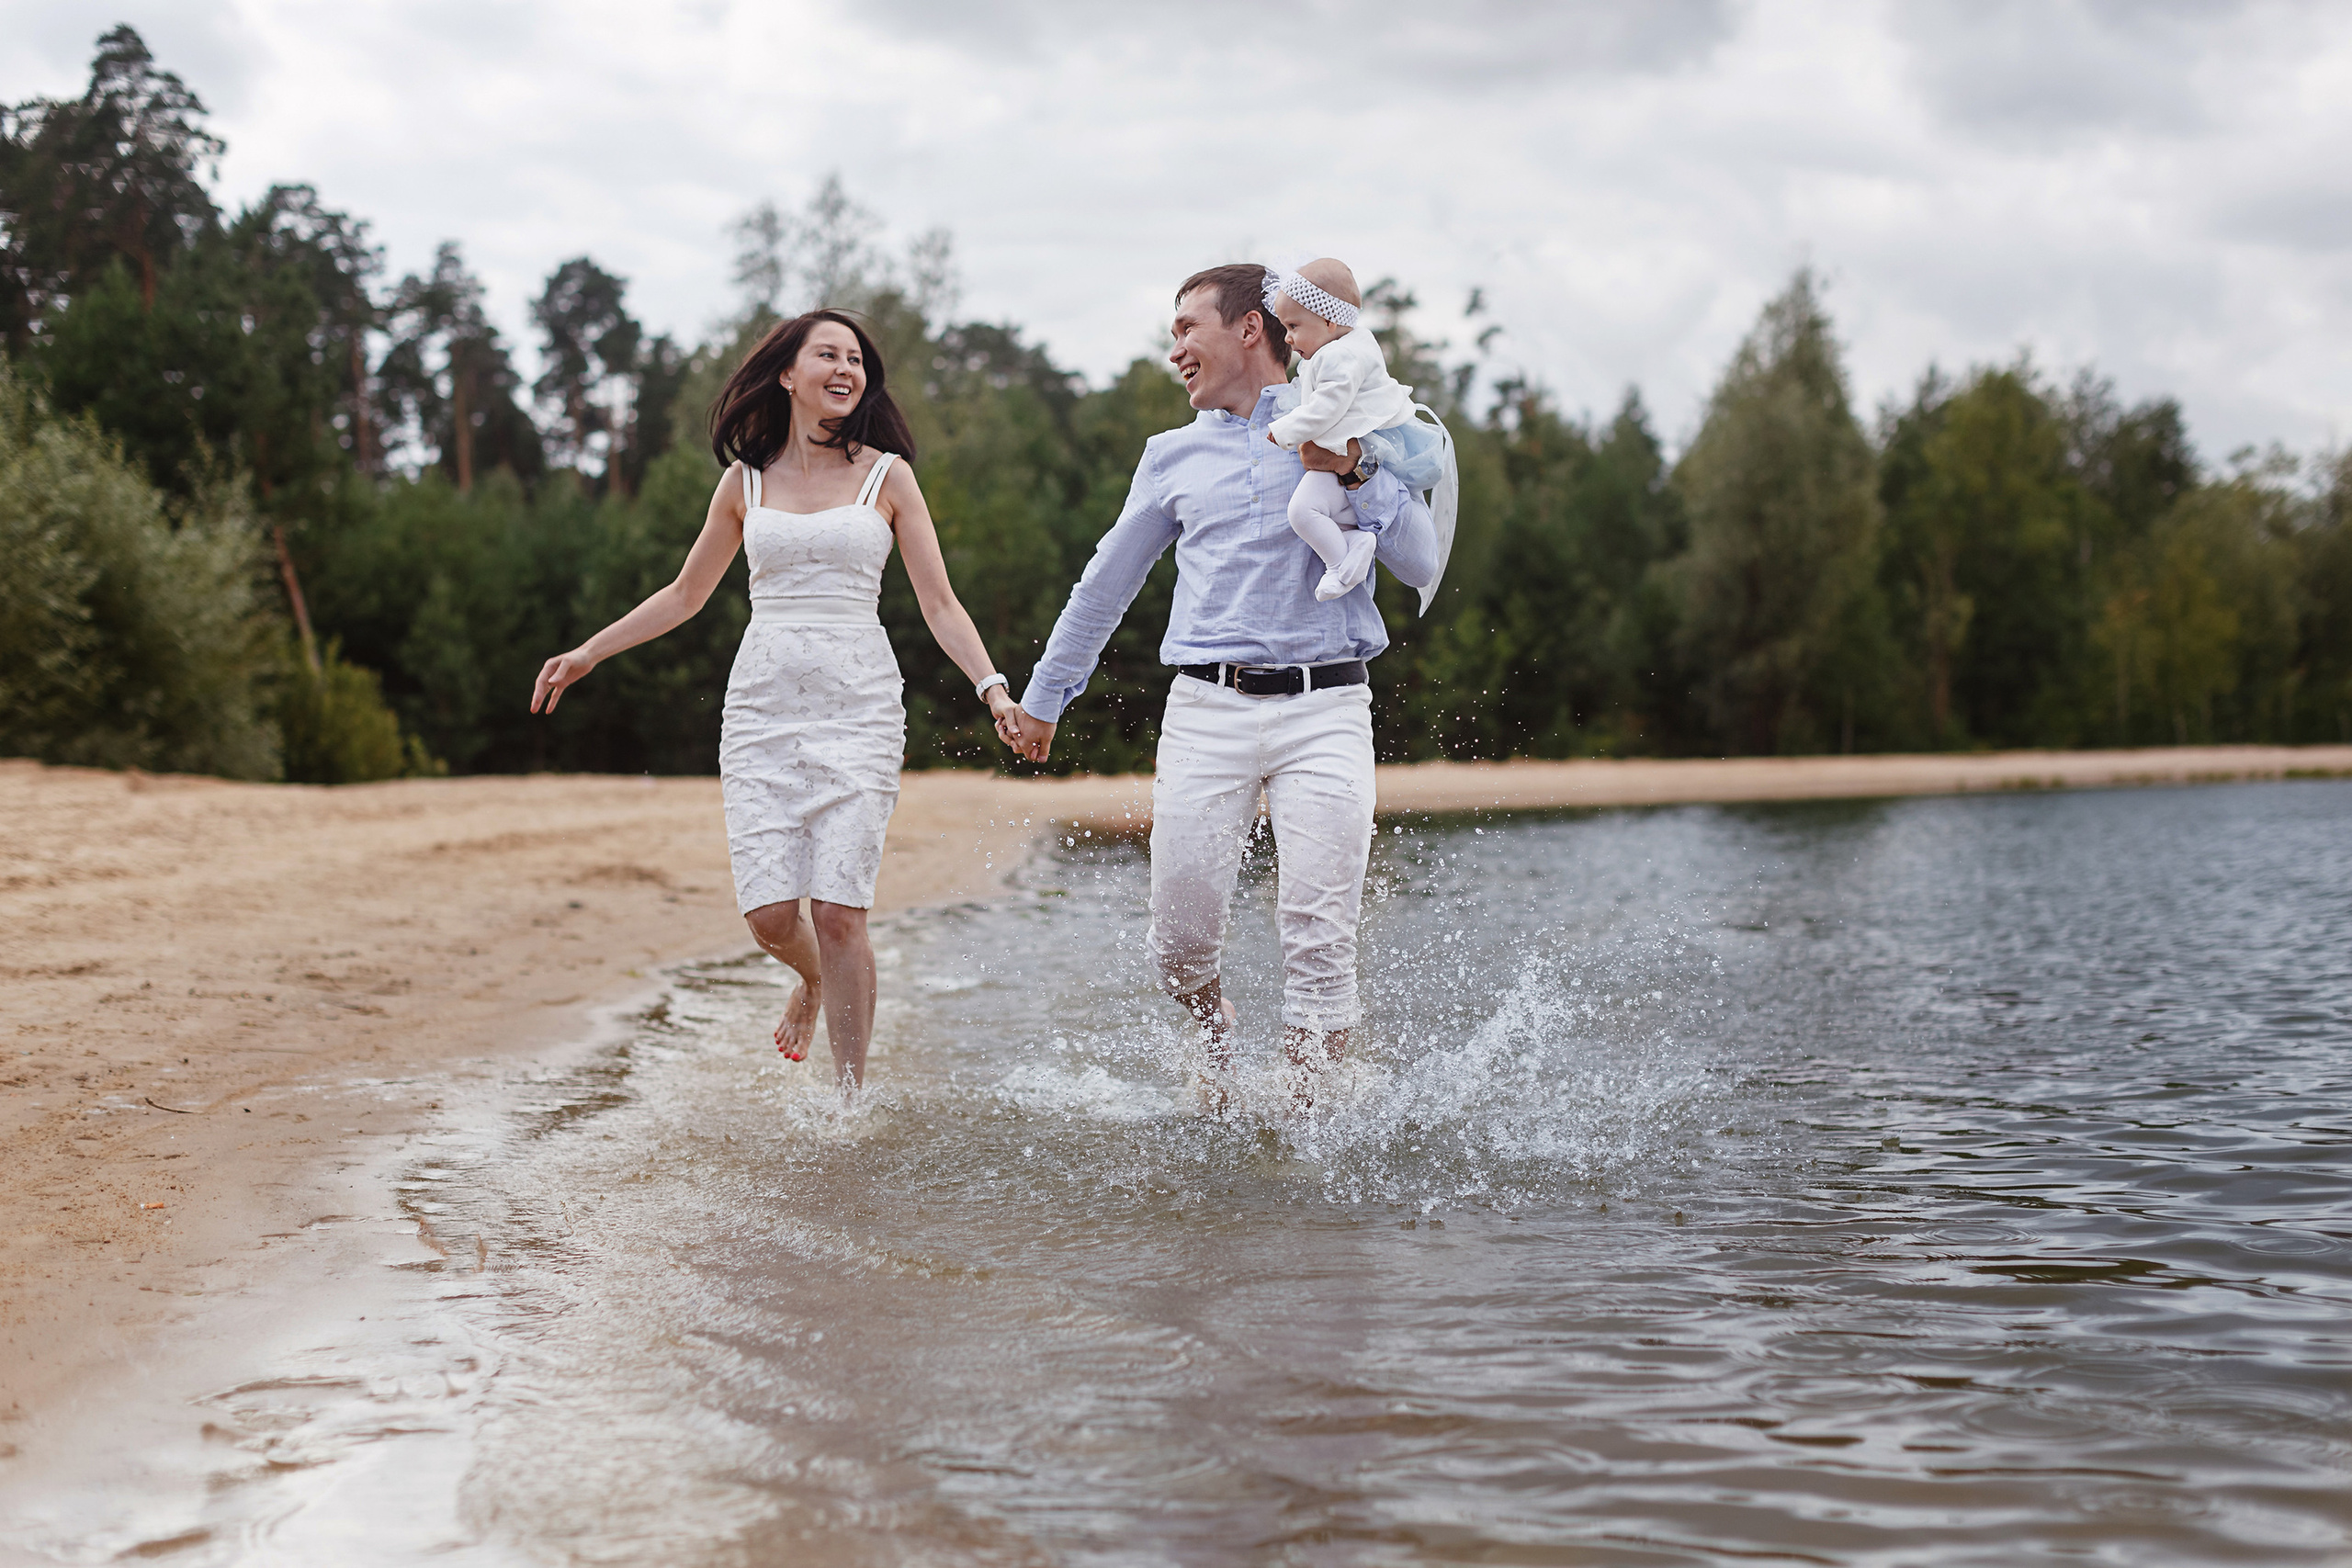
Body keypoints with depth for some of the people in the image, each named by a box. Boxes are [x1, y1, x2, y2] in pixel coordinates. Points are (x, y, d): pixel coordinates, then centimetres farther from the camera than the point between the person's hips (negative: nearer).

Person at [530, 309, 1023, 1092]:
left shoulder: (887, 476, 6)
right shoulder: (744, 482, 11)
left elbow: (939, 604, 4)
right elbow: (685, 595, 23)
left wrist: (994, 688, -9)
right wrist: (588, 653, 20)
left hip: (858, 709, -2)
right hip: (763, 707, 2)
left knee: (839, 911, -11)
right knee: (769, 914, -6)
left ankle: (851, 1094, 2)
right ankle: (813, 978, 31)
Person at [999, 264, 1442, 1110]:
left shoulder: (1347, 429, 10)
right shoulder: (1175, 454, 18)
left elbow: (1422, 566, 2)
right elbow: (1106, 584, 27)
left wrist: (1357, 475, -11)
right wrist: (1044, 697, 32)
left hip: (1324, 709, -2)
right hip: (1209, 712, 3)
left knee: (1319, 941, -11)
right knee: (1180, 944, -1)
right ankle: (1216, 1039, 30)